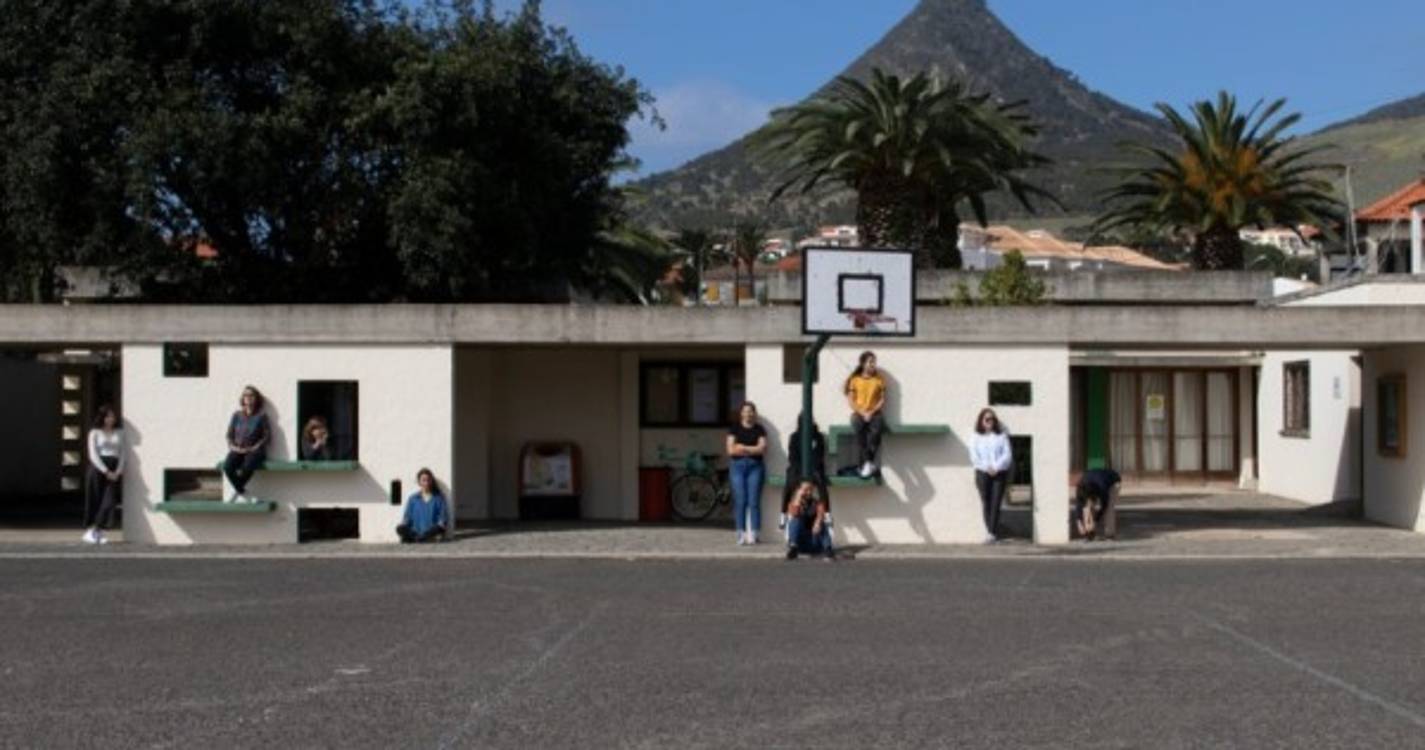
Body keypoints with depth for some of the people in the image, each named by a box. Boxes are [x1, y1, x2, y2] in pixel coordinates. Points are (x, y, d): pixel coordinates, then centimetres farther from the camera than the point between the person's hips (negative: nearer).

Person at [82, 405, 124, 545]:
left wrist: (118, 472, -7)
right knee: (95, 500, -1)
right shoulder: (95, 433, 4)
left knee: (110, 500, -10)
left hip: (115, 471, 2)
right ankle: (89, 530, 6)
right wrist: (106, 471, -13)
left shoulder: (120, 433, 13)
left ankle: (98, 531, -6)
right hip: (98, 469, -2)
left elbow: (122, 453, 9)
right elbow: (93, 455, -3)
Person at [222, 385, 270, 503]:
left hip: (254, 450, -3)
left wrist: (254, 448, -11)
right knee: (227, 467, -31)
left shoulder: (261, 416, 4)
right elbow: (229, 434, 14)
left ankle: (236, 493, -13)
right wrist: (232, 446, -5)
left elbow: (267, 435, 0)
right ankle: (243, 493, -14)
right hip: (237, 450, 3)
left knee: (247, 467, -37)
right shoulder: (236, 415, 14)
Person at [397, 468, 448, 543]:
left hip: (431, 531, -2)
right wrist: (404, 524, -10)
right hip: (416, 532, 2)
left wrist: (441, 525, -17)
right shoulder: (413, 498, 13)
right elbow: (407, 516, 11)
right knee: (400, 529, -28)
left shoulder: (439, 498, 8)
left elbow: (443, 517, 3)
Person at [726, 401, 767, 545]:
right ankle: (741, 534, -3)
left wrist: (743, 448, -9)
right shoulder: (734, 428, 9)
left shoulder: (759, 430, 9)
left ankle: (753, 534, -5)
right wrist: (753, 449, -6)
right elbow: (731, 450, 0)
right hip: (738, 466, 0)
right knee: (740, 501, -5)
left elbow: (763, 449, -3)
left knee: (754, 501, -6)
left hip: (755, 467, 0)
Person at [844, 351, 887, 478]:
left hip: (874, 413, 1)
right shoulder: (855, 380, 7)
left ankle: (867, 463, -31)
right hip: (858, 413, -1)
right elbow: (850, 400, 2)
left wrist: (872, 412, -10)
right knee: (859, 429, -37)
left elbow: (882, 399, 5)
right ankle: (869, 463, -35)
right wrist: (862, 412, -12)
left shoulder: (879, 379, 10)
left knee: (876, 429, -36)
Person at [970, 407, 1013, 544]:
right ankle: (990, 532, 7)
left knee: (995, 503, -9)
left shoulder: (1001, 436, 8)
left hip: (999, 473, -1)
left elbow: (1007, 455, 0)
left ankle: (992, 533, -13)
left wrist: (996, 468, -13)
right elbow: (974, 456, 1)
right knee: (986, 503, 0)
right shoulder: (976, 438, 8)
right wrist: (986, 468, -11)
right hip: (983, 473, 1)